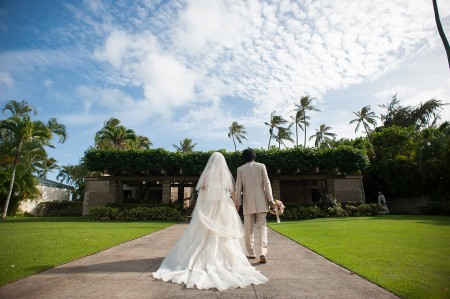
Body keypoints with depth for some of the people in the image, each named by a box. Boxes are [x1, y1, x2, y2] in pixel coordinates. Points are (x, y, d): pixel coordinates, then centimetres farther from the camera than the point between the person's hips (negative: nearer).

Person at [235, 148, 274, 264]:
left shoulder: (240, 169, 3)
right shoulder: (261, 166, 2)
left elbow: (238, 187, 1)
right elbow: (267, 183, -2)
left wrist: (238, 202, 5)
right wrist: (270, 199, 0)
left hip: (248, 203, 0)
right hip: (261, 202, 0)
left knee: (249, 229, 11)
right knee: (262, 227, 2)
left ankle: (251, 253, 17)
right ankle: (262, 253, -11)